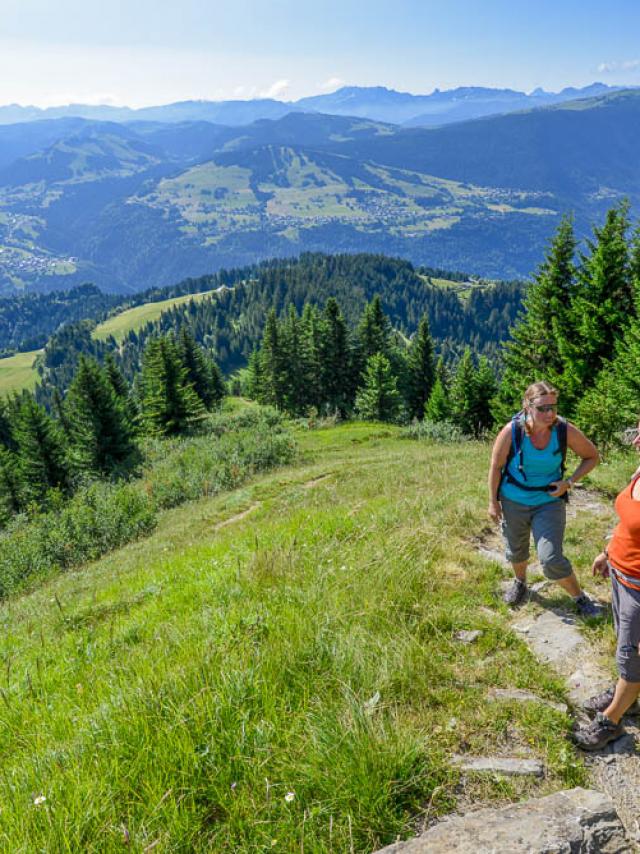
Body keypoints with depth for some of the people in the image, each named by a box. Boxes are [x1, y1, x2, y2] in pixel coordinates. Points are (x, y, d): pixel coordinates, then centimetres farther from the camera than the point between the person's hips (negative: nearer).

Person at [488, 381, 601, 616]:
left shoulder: (565, 431, -19)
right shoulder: (511, 431, -22)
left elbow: (592, 457, -2)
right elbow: (496, 466, -9)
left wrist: (569, 482, -15)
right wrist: (493, 502, -3)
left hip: (549, 502, -1)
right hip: (514, 502, 1)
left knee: (552, 560, -10)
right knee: (515, 552, 21)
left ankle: (581, 598, 16)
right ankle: (520, 582, 53)